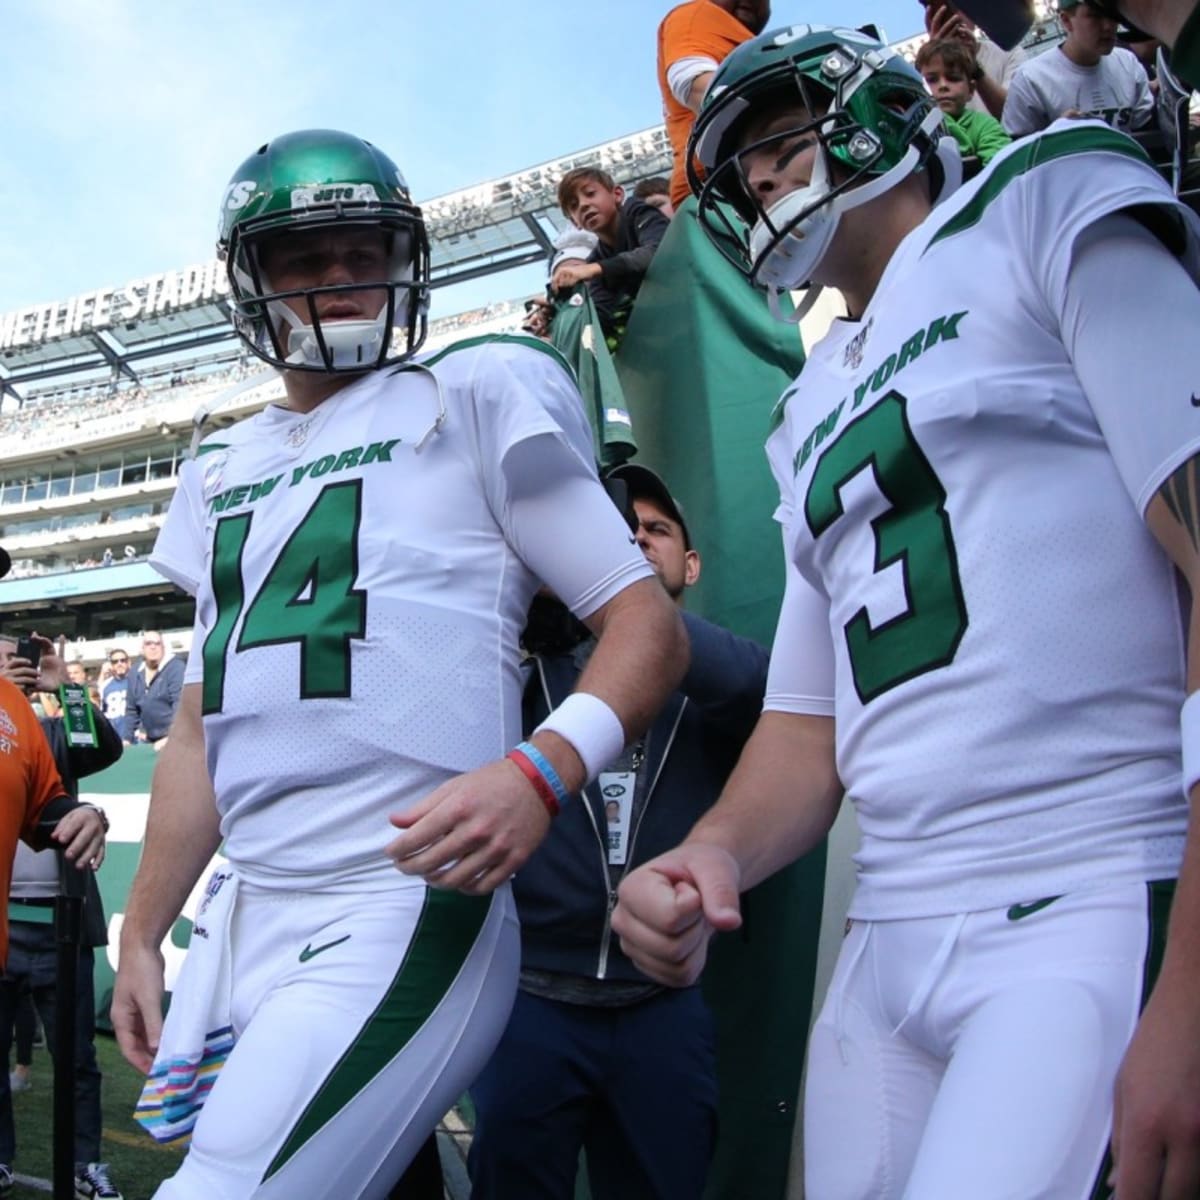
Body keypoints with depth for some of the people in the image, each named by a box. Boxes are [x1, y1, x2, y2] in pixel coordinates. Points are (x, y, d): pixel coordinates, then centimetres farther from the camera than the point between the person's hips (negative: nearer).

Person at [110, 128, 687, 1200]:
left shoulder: (473, 399, -1)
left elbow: (647, 626, -6)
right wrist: (141, 935, 20)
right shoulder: (224, 470, 17)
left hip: (401, 910, -6)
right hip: (240, 915, 7)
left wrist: (538, 774, -23)